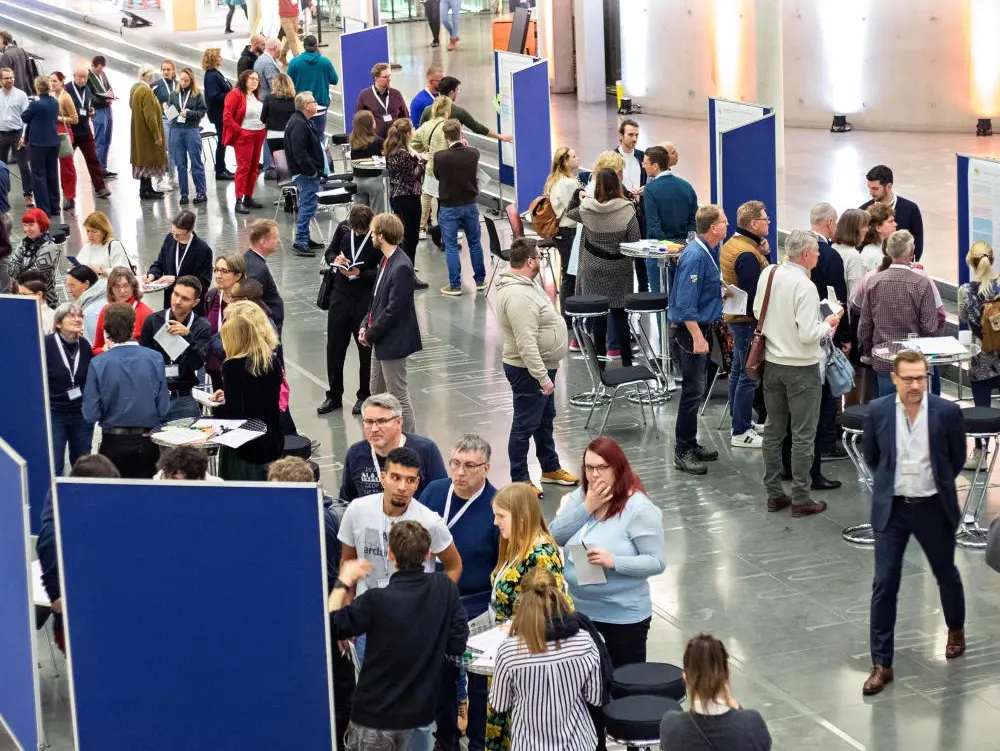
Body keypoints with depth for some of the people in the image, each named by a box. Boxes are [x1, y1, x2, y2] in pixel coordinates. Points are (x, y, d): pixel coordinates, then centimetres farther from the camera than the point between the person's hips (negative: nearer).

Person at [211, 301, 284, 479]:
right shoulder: (272, 360, -2)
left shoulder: (233, 366, -21)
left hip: (244, 452, -6)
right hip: (272, 445, 6)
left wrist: (214, 408, -2)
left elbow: (233, 414, -21)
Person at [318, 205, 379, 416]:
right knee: (334, 347, 12)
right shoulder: (343, 228, -3)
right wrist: (335, 259, -11)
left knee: (366, 349, 9)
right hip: (340, 295, 4)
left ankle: (364, 395, 25)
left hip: (366, 301, -4)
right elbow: (330, 252, 11)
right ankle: (334, 395, 26)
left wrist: (361, 273, -25)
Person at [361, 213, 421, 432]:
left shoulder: (401, 267, -23)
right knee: (377, 391, 18)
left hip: (393, 340, -10)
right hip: (380, 340, 10)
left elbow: (394, 309, -24)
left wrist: (371, 334, -16)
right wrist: (366, 325, 4)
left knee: (398, 395, -1)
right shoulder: (387, 260, 7)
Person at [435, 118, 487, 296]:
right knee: (475, 243, 17)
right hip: (470, 205, 3)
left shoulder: (440, 157, -18)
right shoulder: (473, 153, -9)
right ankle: (480, 280, 26)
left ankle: (455, 285, 7)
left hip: (449, 207, -3)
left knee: (451, 247, 5)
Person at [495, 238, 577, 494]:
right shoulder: (518, 296, -28)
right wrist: (543, 377, -29)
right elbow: (526, 344, -31)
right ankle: (519, 481, 10)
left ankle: (551, 468, 37)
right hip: (528, 370, -11)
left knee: (545, 419, 22)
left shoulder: (525, 284, 7)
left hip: (542, 366, 11)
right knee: (525, 425, 0)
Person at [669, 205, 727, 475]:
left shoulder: (707, 252, 9)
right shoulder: (695, 256, -21)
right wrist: (697, 337, -26)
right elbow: (685, 303, -24)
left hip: (701, 327, 10)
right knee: (693, 390, -7)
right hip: (689, 330, -10)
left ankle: (690, 444, 25)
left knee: (695, 388, 16)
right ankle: (683, 452, -1)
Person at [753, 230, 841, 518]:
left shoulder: (768, 274, -2)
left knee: (773, 430, 15)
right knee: (803, 436, 2)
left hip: (771, 362, 7)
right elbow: (808, 335, -22)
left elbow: (757, 313, 10)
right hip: (801, 367, -7)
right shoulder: (805, 287, -22)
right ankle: (801, 499, 7)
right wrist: (828, 324, -5)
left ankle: (774, 493, 22)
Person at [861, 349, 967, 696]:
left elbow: (957, 458, 4)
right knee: (884, 585, -2)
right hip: (891, 509, 0)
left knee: (946, 574, 19)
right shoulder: (878, 411, -9)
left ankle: (956, 629, 48)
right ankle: (881, 663, 5)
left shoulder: (947, 412, -13)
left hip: (933, 508, 0)